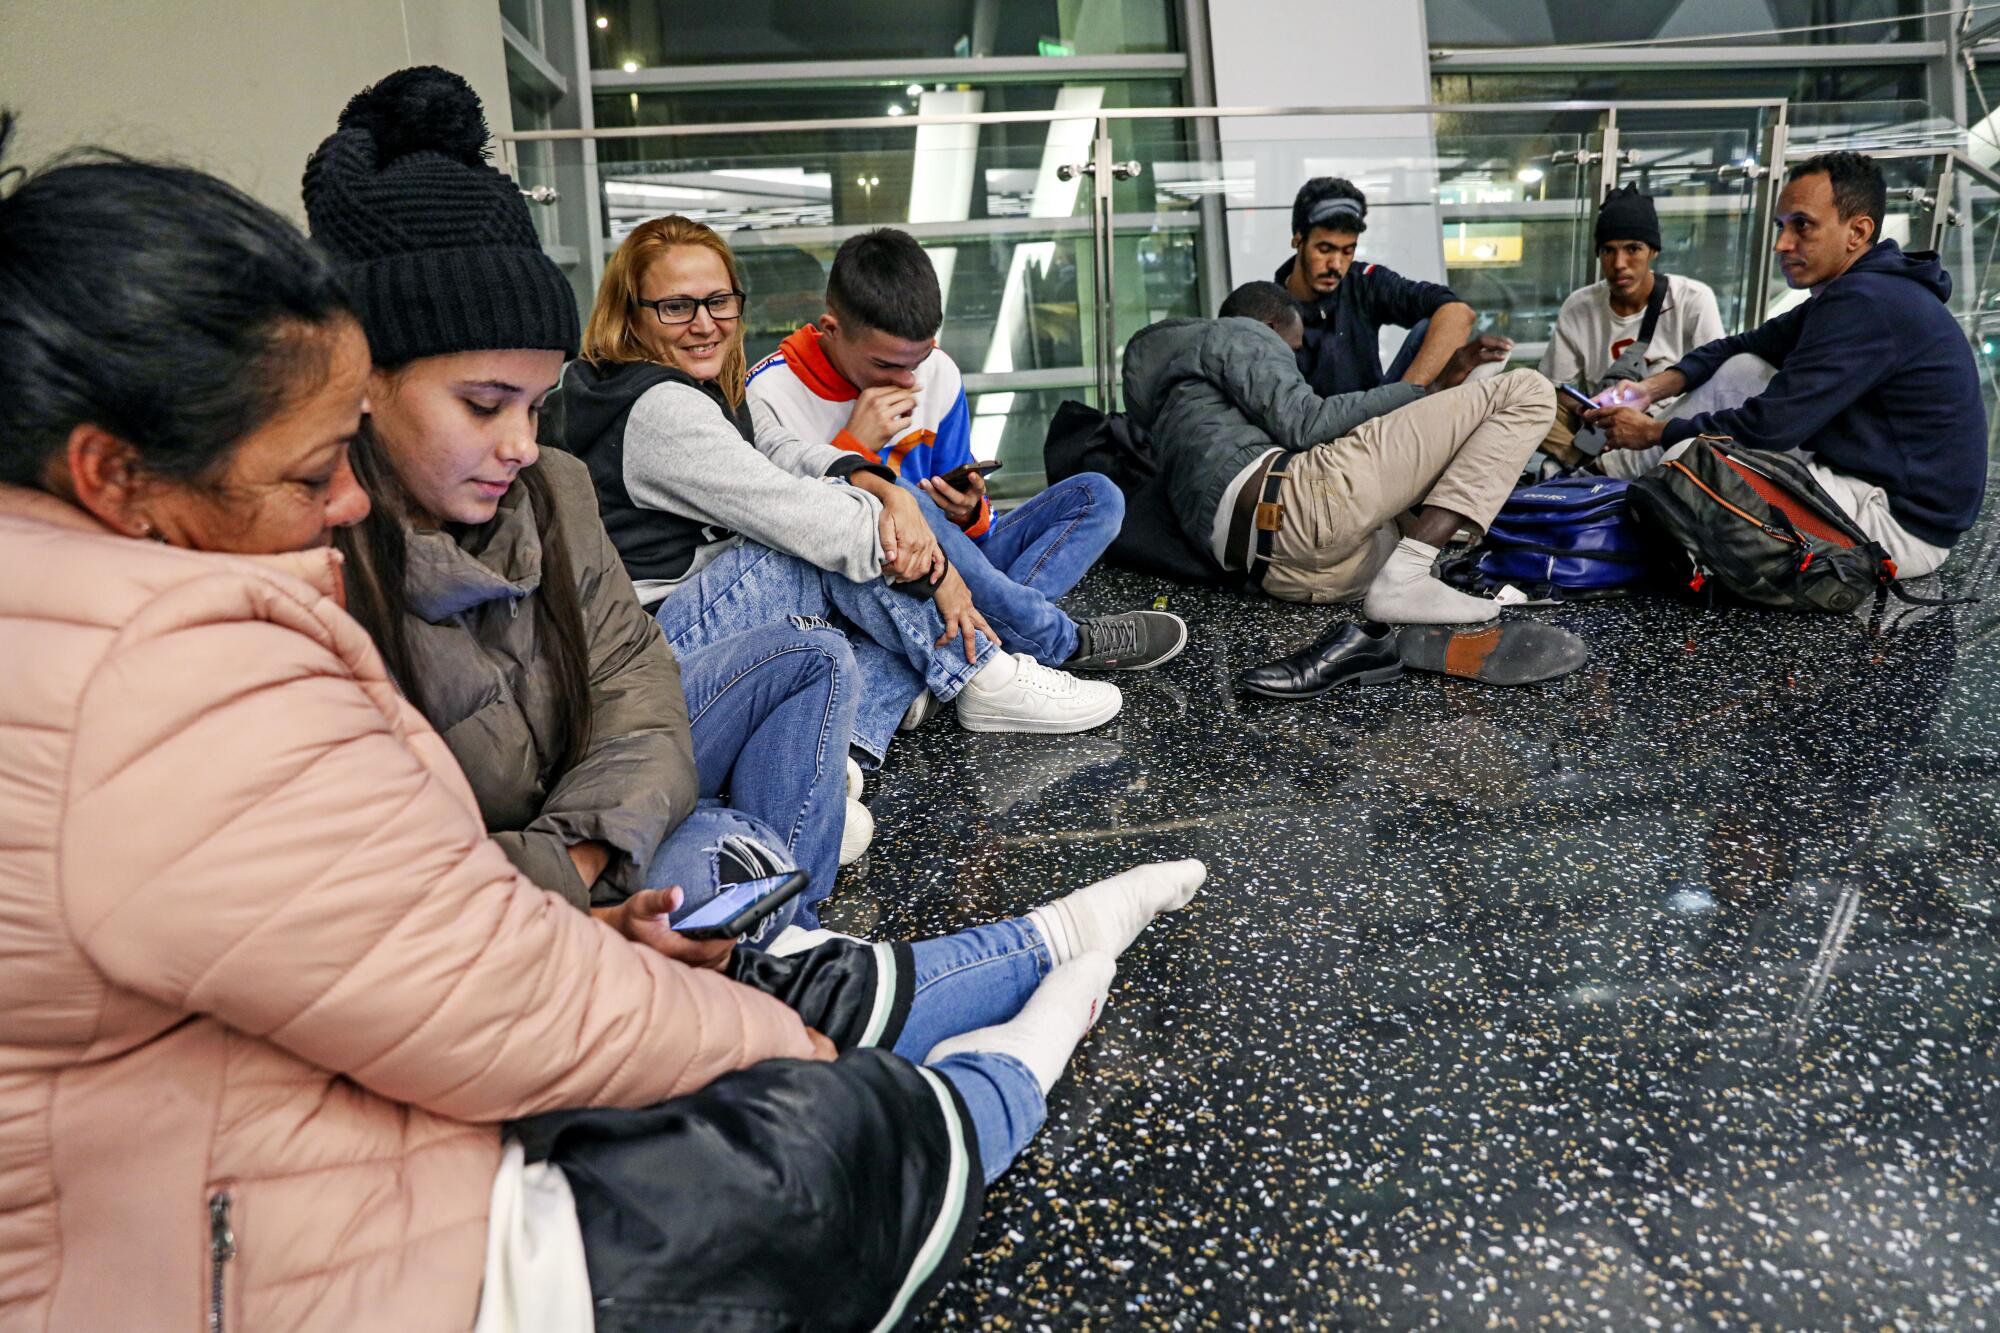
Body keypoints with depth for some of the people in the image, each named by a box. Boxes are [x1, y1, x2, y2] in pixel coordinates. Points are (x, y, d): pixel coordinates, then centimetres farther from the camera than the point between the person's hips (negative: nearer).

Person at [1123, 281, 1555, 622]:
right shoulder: (1235, 333, 15)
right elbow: (1303, 424, -4)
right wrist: (1424, 388, 5)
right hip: (1305, 500, -9)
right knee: (1527, 391, -2)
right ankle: (1406, 576, -16)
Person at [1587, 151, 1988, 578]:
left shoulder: (1866, 302, -22)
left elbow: (1770, 426, -24)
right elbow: (1744, 347, 13)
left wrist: (1655, 431, -12)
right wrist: (1654, 387, -3)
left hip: (1903, 524, -10)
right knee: (1741, 369, 6)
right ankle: (1609, 475, 7)